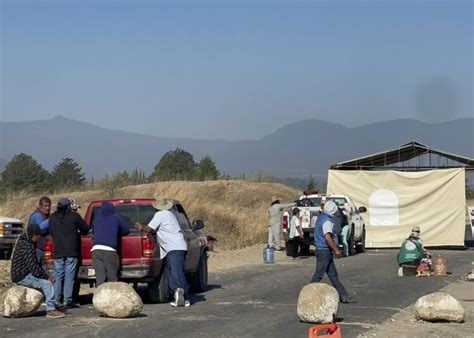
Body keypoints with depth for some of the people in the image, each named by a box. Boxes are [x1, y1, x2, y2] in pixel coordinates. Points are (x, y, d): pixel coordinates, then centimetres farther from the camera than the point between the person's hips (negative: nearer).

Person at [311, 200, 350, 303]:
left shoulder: (322, 217, 14)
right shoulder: (327, 221, -18)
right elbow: (327, 237, -29)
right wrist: (336, 249, -23)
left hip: (324, 250, 11)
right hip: (324, 251, -11)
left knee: (333, 274, 10)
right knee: (319, 275, -6)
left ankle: (342, 295, 13)